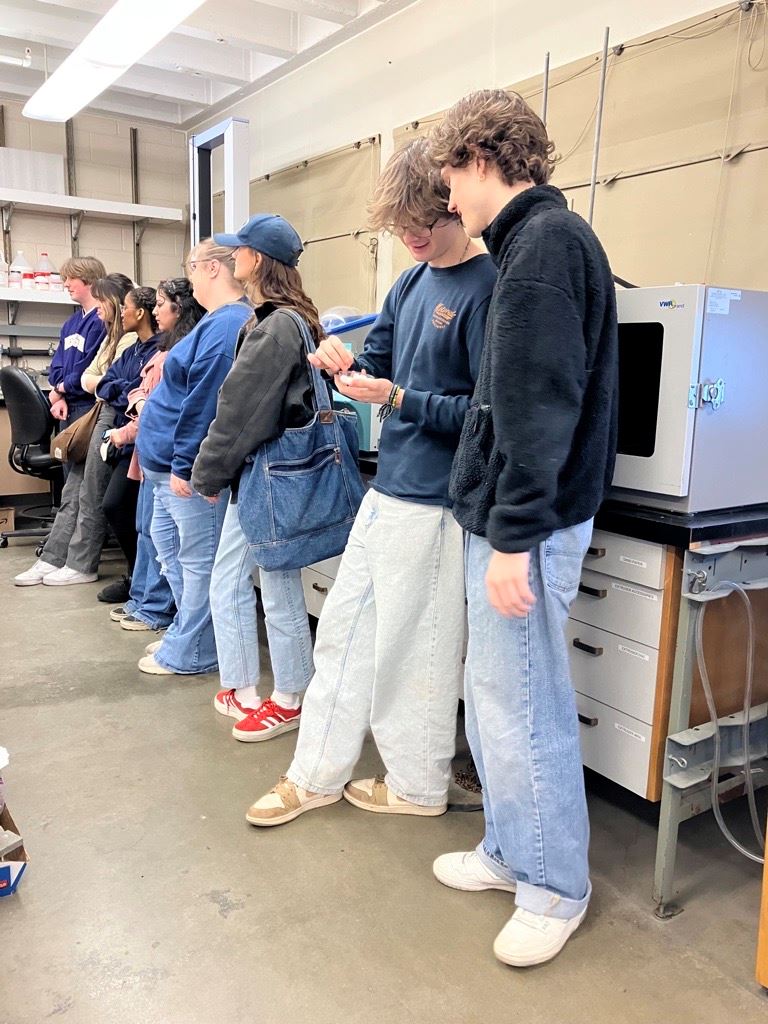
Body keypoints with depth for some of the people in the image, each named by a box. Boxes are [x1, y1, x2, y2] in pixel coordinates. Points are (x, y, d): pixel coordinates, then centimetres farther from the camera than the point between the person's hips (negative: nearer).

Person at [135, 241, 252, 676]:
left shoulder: (224, 325, -19)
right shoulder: (225, 321, 15)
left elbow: (203, 403, -24)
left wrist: (183, 464, -21)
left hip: (190, 466, -11)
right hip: (171, 461, 11)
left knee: (197, 560, 1)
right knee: (167, 543, 21)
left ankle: (189, 653, 13)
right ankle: (187, 633, 33)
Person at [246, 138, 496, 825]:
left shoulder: (486, 289, -13)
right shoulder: (412, 281, 12)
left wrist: (398, 399, -21)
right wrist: (344, 361, -4)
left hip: (434, 503, -8)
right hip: (387, 489, 9)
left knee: (412, 648, 5)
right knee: (343, 630, 14)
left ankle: (418, 785, 28)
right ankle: (317, 775, 29)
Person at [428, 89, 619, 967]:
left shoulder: (545, 242, -14)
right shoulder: (537, 239, 17)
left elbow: (539, 405, -22)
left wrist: (514, 535, -22)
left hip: (527, 524, -10)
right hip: (506, 515, 10)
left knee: (522, 707, 2)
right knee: (495, 697, 17)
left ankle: (555, 887, 21)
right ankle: (511, 851, 34)